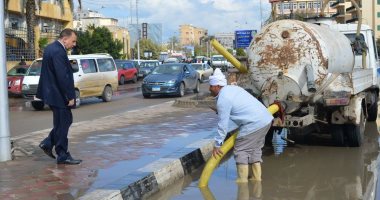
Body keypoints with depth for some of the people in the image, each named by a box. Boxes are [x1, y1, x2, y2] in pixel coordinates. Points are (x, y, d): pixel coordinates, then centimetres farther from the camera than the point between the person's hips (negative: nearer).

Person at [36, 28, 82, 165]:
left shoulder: (50, 48, 11)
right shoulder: (58, 52, -22)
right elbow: (63, 77, -25)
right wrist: (70, 96, -19)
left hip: (51, 92, 10)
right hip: (58, 95, -10)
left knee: (65, 121, 20)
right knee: (62, 124, 0)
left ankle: (48, 143, 22)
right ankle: (63, 156, 9)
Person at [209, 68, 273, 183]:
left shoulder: (222, 100, -11)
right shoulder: (233, 88, 17)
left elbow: (223, 125, -11)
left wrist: (217, 145, -4)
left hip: (254, 124, -10)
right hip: (266, 118, 10)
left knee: (241, 151, 0)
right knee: (255, 150, 19)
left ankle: (242, 181, 1)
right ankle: (256, 178, 23)